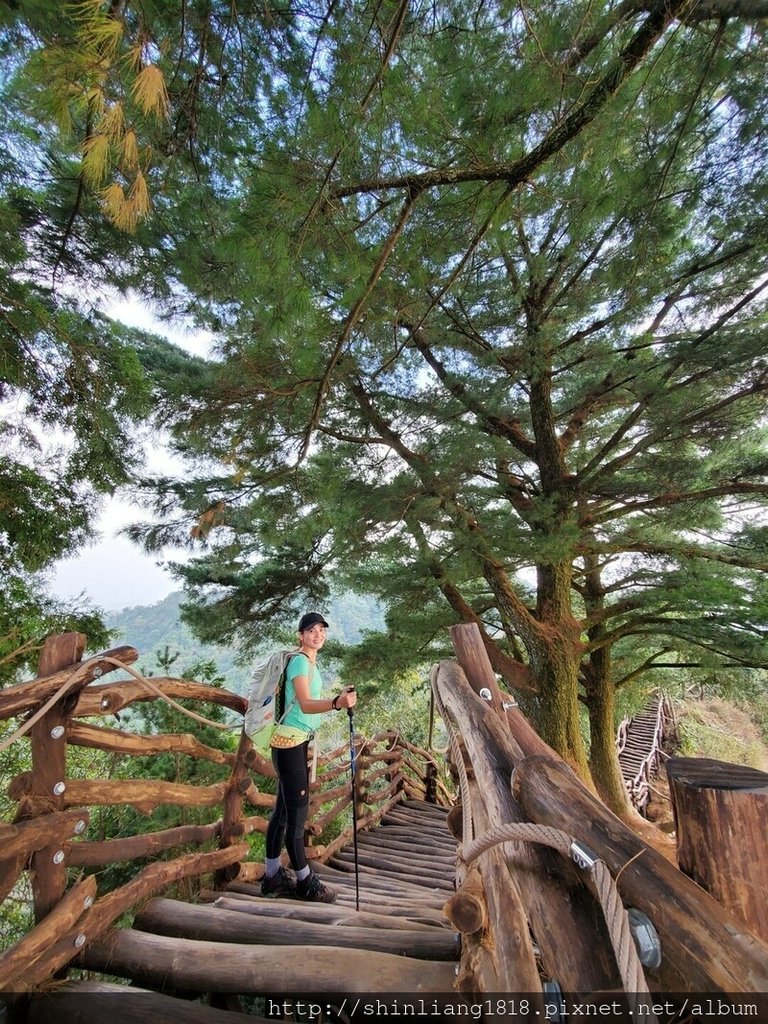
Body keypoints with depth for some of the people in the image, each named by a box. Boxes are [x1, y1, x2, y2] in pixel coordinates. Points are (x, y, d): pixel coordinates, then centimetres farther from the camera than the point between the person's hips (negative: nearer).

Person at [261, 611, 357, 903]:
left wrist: (338, 698, 30)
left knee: (284, 811, 15)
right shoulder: (300, 661, -17)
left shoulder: (310, 662, 12)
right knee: (297, 812, 1)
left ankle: (273, 876, 27)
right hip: (290, 742, -9)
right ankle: (305, 882, 13)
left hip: (298, 742, 9)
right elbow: (305, 705, -32)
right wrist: (337, 703, -48)